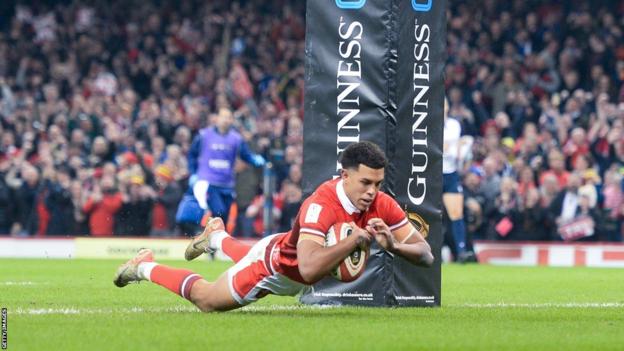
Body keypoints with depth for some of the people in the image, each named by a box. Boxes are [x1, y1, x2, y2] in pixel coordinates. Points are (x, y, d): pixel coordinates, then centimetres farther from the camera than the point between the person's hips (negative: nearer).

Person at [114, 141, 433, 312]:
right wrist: (355, 239, -55)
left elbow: (426, 255, -23)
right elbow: (309, 269, -54)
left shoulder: (382, 205, -26)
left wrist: (393, 245, -42)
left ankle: (217, 236, 66)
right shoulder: (320, 205, -44)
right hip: (275, 266, -6)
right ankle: (146, 267, 38)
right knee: (206, 300, 15)